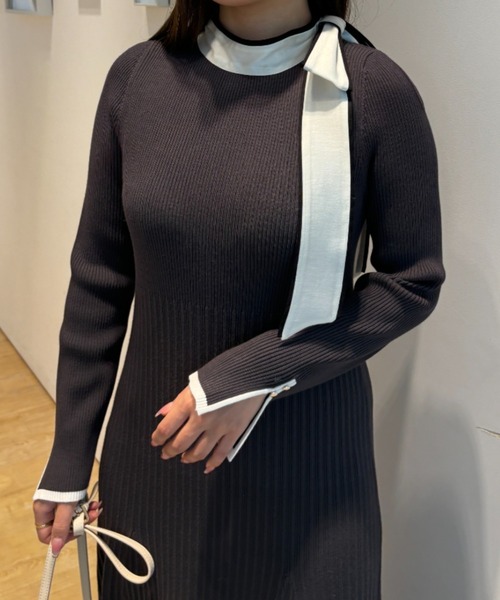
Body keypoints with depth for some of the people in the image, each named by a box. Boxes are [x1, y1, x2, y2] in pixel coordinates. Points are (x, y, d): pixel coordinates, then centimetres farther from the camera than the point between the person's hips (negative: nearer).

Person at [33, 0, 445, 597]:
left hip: (302, 448, -2)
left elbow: (412, 280, -7)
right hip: (152, 442, 3)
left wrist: (258, 374, -19)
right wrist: (68, 460, 4)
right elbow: (99, 280, -1)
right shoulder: (137, 76, -4)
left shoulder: (373, 89, -13)